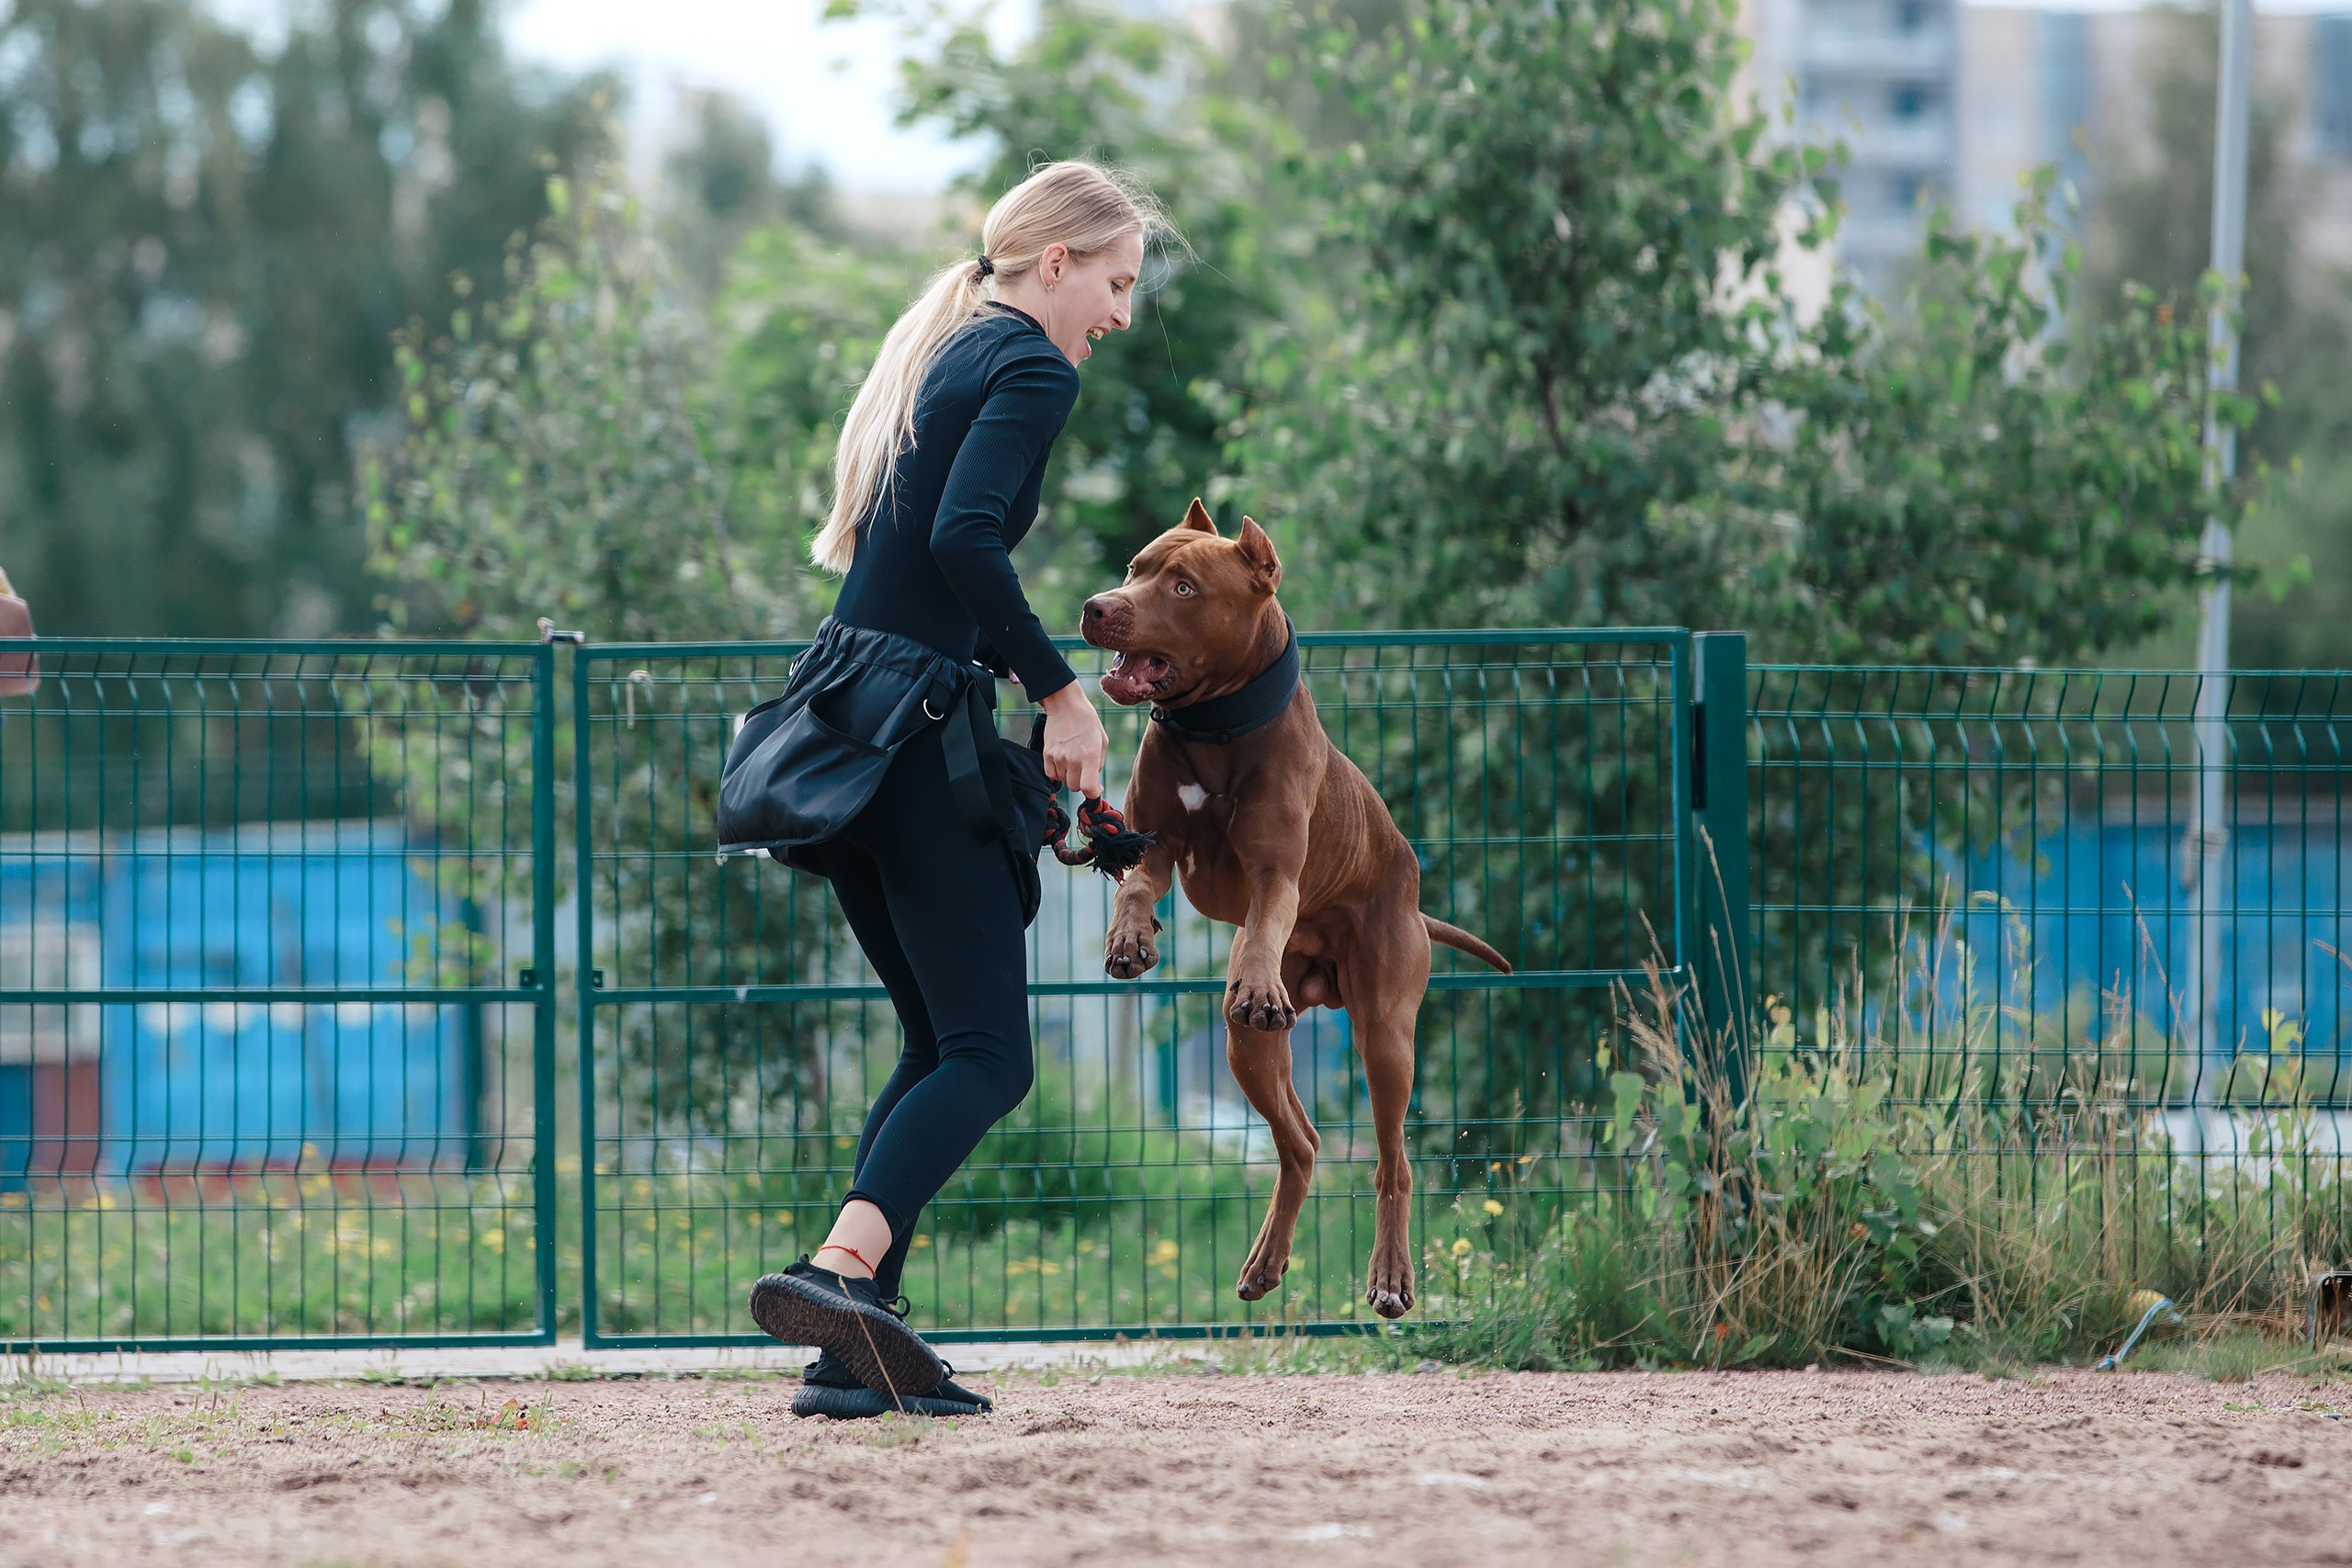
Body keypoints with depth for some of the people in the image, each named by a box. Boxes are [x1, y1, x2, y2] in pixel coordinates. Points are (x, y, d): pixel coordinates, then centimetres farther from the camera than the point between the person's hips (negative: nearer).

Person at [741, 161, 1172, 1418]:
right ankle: (840, 1269, -32)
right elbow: (965, 537, -21)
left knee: (939, 1042, 14)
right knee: (988, 1056, -11)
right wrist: (1060, 691, -15)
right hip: (912, 733, -9)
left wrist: (1025, 689, 23)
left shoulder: (946, 352, 22)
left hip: (845, 731, 9)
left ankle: (856, 1349, 7)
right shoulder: (1031, 370, -6)